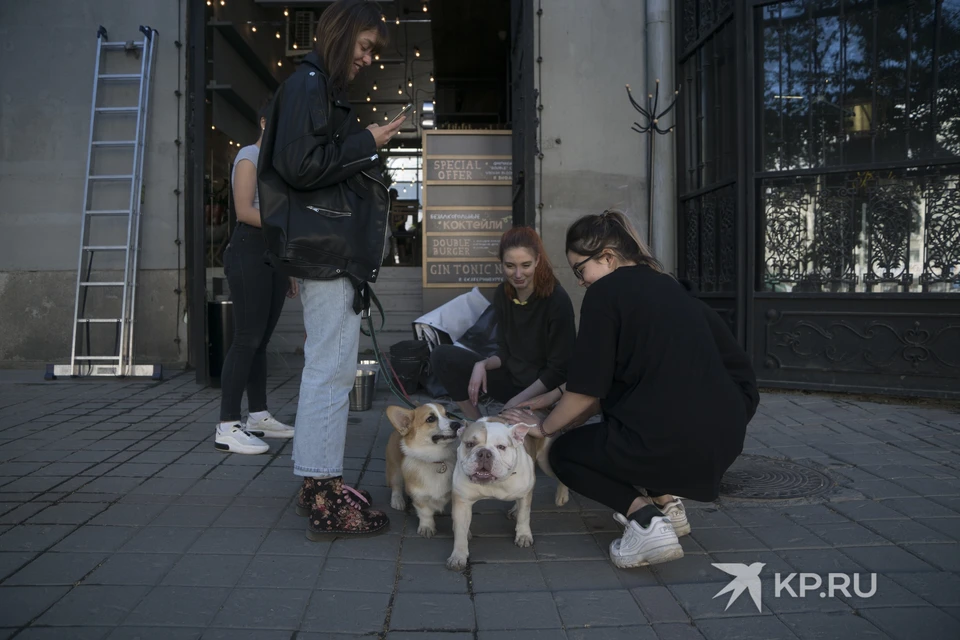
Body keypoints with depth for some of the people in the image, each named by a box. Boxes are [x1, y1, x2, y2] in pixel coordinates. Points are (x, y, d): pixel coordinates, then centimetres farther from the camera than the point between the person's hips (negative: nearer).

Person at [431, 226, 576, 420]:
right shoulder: (502, 294, -2)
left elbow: (559, 370, -17)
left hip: (545, 390, -6)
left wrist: (517, 401, -18)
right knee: (442, 356, -8)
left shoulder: (557, 299, -20)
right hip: (512, 378, 6)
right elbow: (505, 352, 4)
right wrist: (482, 365, -17)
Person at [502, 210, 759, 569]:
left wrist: (544, 428, 15)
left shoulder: (606, 292, -3)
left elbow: (586, 391, -2)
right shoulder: (663, 285, 20)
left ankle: (644, 519, -3)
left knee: (564, 453, 20)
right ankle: (666, 501, 21)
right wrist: (559, 396, 30)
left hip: (670, 440, -8)